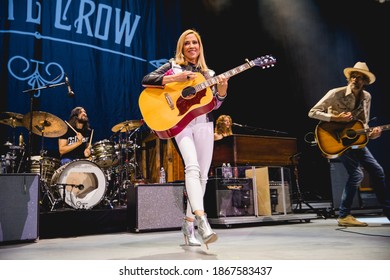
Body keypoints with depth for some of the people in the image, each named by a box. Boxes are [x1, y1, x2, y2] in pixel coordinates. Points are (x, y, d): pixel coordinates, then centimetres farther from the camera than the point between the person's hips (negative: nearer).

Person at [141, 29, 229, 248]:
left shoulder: (208, 73, 19)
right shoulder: (173, 66, 10)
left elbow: (214, 105, 11)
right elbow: (146, 80, -5)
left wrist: (222, 88, -8)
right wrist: (176, 78, -14)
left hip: (204, 123, 4)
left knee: (202, 175, 1)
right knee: (193, 166, -26)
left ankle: (189, 225, 11)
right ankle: (202, 219, -36)